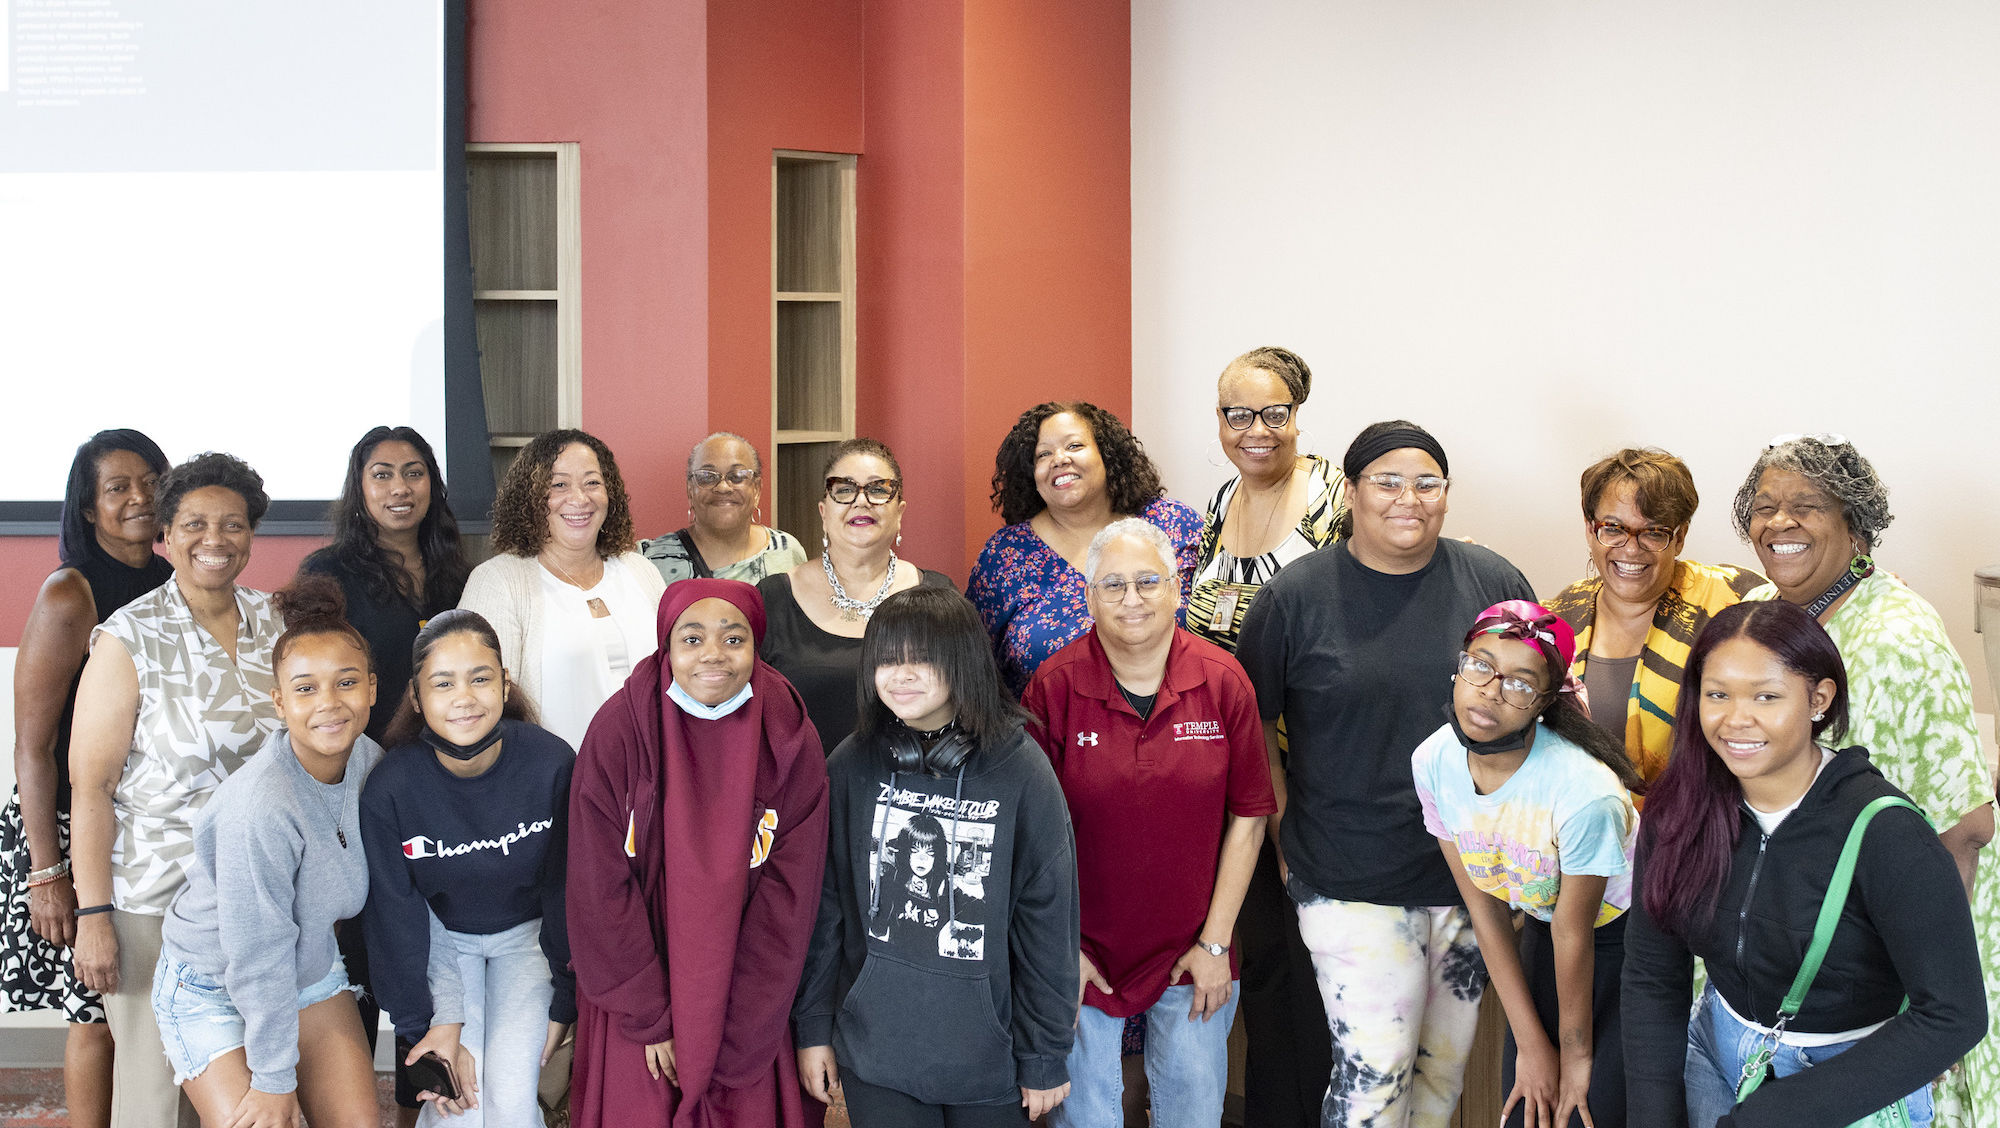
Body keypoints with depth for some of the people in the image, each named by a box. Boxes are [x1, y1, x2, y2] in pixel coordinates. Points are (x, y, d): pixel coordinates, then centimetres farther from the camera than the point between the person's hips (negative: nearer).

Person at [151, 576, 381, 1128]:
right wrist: (274, 1078, -18)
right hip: (214, 989, -6)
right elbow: (258, 953, -25)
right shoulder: (262, 807, -32)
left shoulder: (369, 759, -10)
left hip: (312, 971, 6)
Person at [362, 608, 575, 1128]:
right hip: (440, 937, 0)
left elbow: (568, 891, -10)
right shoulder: (390, 788, -23)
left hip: (526, 932, 0)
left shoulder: (551, 764, -23)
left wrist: (565, 1002, -3)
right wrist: (423, 1023, -12)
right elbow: (394, 915, -11)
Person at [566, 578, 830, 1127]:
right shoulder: (620, 729, -11)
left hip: (747, 995, 1)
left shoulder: (790, 741, -8)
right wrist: (650, 1018, -11)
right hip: (635, 991, -1)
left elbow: (789, 897, -8)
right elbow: (600, 887, -9)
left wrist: (735, 1033, -11)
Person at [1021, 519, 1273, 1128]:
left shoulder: (1223, 682, -7)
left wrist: (1215, 941, -4)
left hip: (1193, 956, 1)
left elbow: (1246, 818, -2)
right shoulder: (1055, 687, -11)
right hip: (1085, 953, -1)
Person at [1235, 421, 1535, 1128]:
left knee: (1447, 1060, 13)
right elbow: (1255, 730, 4)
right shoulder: (1292, 599, -3)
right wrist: (1289, 839, 0)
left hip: (1474, 874, 3)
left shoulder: (1494, 584, 2)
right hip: (1349, 879, -3)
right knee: (1372, 1068, -7)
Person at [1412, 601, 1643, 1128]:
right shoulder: (1434, 763, -17)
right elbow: (1484, 905, -7)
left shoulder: (1584, 792, -34)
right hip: (1543, 924, 5)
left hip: (1626, 934, -5)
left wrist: (1576, 1053, -4)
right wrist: (1531, 1044, -3)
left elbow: (1573, 934, -19)